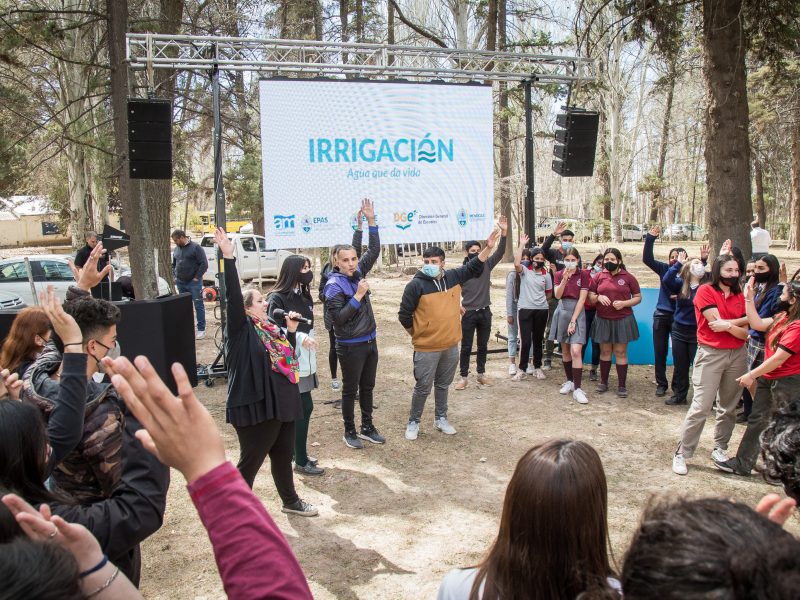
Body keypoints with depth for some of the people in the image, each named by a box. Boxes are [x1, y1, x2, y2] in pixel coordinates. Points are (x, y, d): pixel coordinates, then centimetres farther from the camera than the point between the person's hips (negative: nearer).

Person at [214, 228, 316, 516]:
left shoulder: (271, 328, 11)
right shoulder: (241, 330, -11)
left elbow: (288, 358, 20)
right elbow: (233, 297, -25)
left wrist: (292, 330, 7)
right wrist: (228, 258, -33)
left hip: (281, 403, 8)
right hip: (255, 406, -8)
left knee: (283, 455, 21)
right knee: (250, 462, 4)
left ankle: (290, 501, 39)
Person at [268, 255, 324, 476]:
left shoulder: (304, 296, 12)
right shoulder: (277, 298, -12)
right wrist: (299, 337, -27)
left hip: (305, 362, 8)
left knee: (300, 409, 12)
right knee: (304, 408, -5)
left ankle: (298, 453, 24)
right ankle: (301, 461, 6)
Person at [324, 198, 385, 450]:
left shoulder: (358, 272, 2)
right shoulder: (334, 285, -16)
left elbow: (374, 250, 8)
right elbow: (338, 318, -22)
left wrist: (371, 220, 0)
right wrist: (358, 295, -24)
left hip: (370, 341, 7)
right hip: (350, 346, -7)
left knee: (367, 387, 16)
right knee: (350, 390, 6)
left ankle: (367, 427, 29)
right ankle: (349, 432, 20)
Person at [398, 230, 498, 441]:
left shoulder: (453, 276, 1)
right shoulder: (416, 285, -15)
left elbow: (474, 267, 14)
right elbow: (404, 315, -9)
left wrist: (488, 247, 5)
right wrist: (418, 334, 1)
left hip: (451, 345, 5)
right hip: (427, 348, -5)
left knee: (443, 385, 19)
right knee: (423, 388, 4)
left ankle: (441, 419, 34)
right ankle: (413, 422, 21)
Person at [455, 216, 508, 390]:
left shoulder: (486, 265, 0)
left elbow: (500, 252, -11)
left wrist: (503, 233, -23)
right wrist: (458, 305, -12)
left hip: (485, 312, 3)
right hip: (469, 313, -3)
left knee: (483, 346, 13)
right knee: (466, 347, 4)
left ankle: (481, 374, 26)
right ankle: (463, 377, 13)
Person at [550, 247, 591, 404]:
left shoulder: (584, 275, -4)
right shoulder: (559, 274, 6)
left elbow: (582, 299, -8)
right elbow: (557, 295, -7)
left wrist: (573, 321, -13)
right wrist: (564, 279, -23)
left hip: (577, 312, -4)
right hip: (562, 312, 4)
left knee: (576, 351, -14)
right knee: (565, 350, 11)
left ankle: (577, 389, -13)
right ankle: (569, 381, 26)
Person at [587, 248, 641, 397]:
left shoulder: (628, 277, -2)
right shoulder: (599, 277, 4)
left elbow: (638, 297, 2)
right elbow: (590, 296, 7)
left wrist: (624, 303, -15)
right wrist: (598, 297, -14)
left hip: (622, 320, -2)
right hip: (602, 320, 2)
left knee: (620, 352, 2)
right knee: (605, 351, 10)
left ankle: (622, 386, 9)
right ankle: (603, 382, 22)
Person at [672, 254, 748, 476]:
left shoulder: (740, 296, 9)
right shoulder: (705, 291, -5)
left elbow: (744, 334, 2)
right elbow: (718, 322, -14)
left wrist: (728, 325, -17)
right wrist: (746, 319, -3)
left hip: (737, 355, 5)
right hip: (711, 354, -5)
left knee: (729, 407, 9)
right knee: (701, 407, -9)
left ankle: (720, 449, 24)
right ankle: (682, 454, -2)